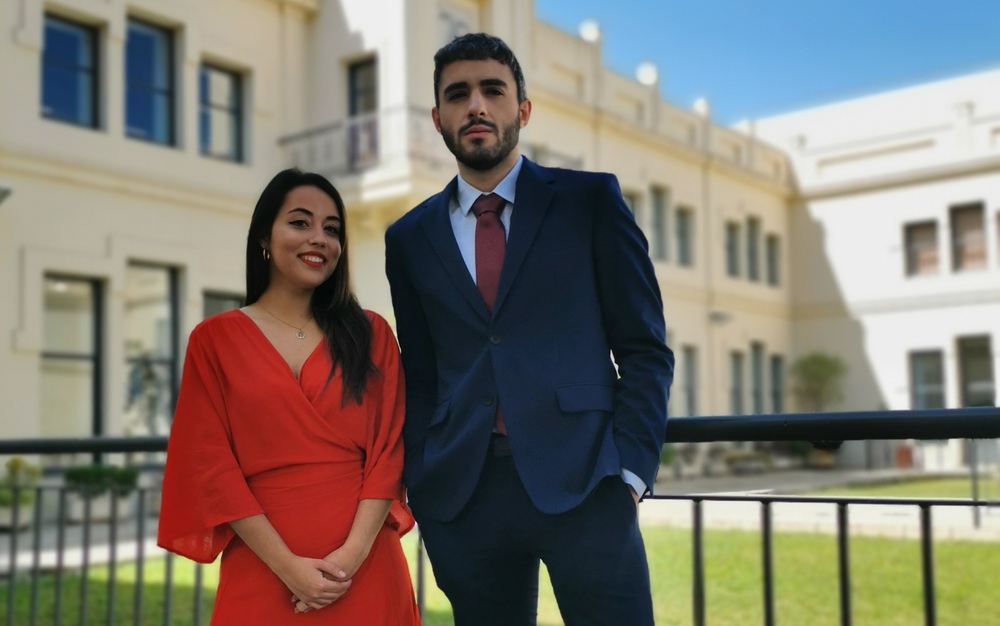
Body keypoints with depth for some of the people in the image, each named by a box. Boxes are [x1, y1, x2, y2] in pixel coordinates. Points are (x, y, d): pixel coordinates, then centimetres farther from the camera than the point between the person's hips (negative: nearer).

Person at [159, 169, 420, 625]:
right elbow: (212, 464, -4)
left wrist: (352, 553, -13)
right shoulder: (215, 340, 1)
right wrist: (287, 566, -12)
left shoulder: (371, 334, 6)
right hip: (263, 576, -1)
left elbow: (388, 450, 0)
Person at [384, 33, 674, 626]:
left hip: (580, 481, -2)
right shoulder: (411, 238, 12)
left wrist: (631, 469, -7)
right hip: (462, 495, 3)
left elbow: (645, 349, 2)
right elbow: (420, 377, 15)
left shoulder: (591, 200, 4)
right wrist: (419, 485, 4)